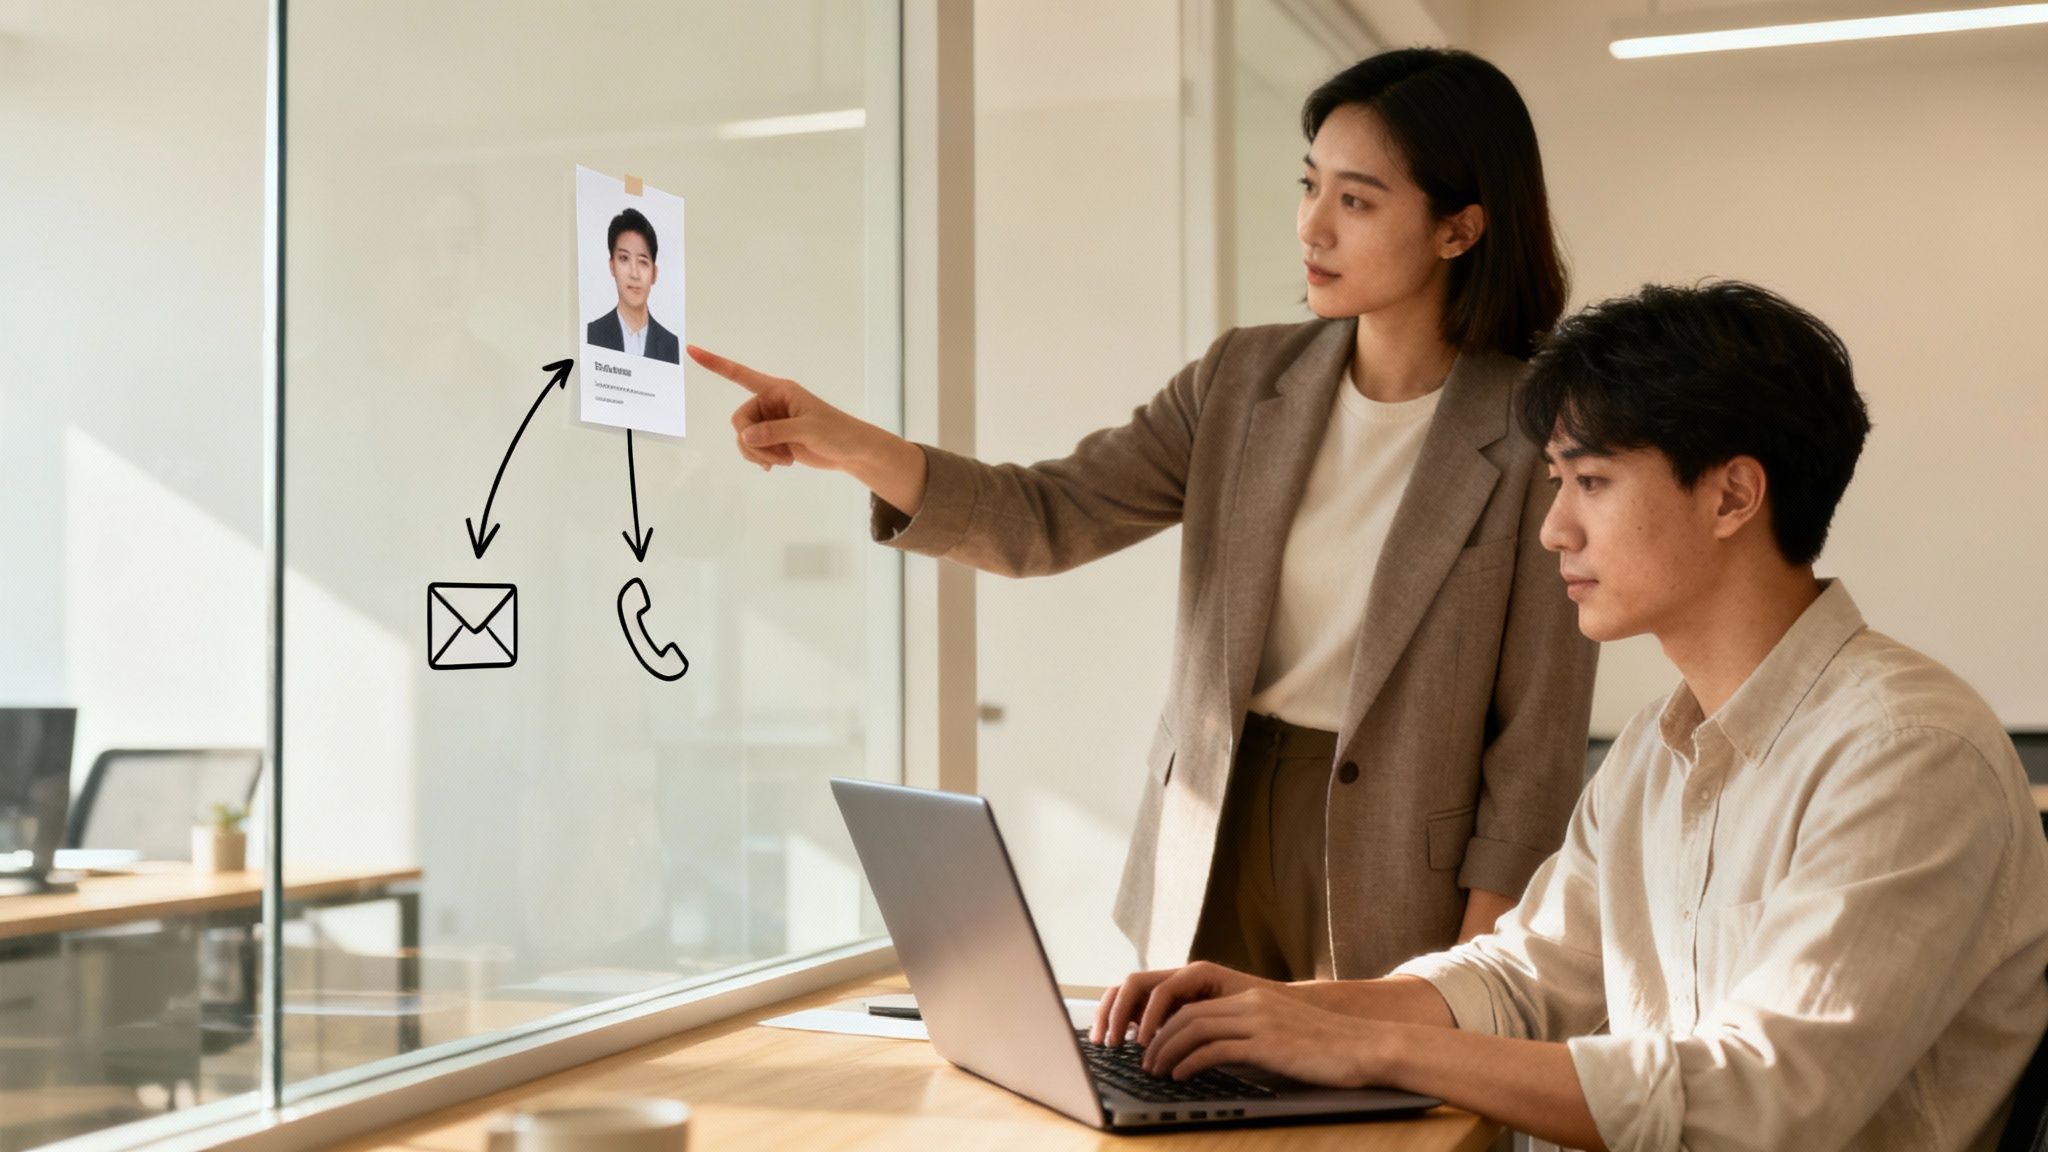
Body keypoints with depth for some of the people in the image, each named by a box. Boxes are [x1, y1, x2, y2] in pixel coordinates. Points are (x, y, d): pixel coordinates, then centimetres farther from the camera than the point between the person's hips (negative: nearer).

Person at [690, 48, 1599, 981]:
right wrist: (850, 446, -18)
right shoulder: (1244, 378, 3)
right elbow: (1051, 518, -3)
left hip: (1393, 878, -4)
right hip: (1211, 851, 4)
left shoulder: (1542, 437, -11)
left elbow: (1539, 734, -9)